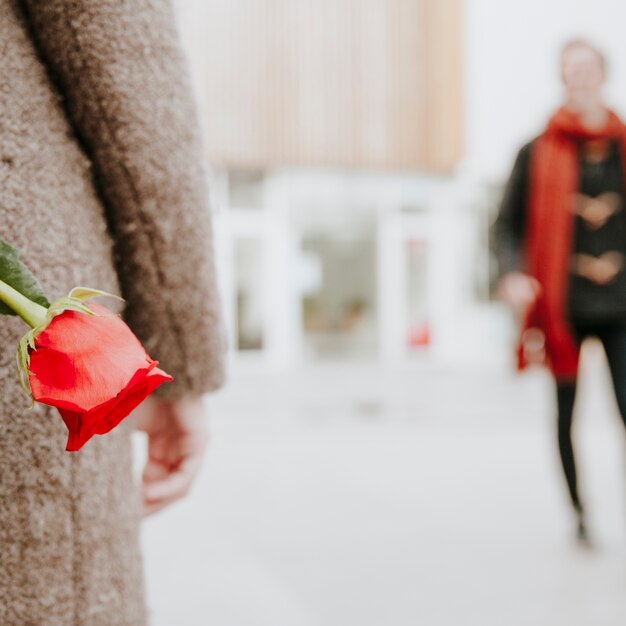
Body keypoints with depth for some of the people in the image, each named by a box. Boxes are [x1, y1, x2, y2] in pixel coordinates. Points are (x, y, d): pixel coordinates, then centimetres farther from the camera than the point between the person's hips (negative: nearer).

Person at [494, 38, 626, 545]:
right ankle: (579, 512, 26)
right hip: (562, 303, 0)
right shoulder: (538, 153, 2)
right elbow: (509, 222, 4)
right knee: (566, 417, 9)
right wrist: (513, 273, -12)